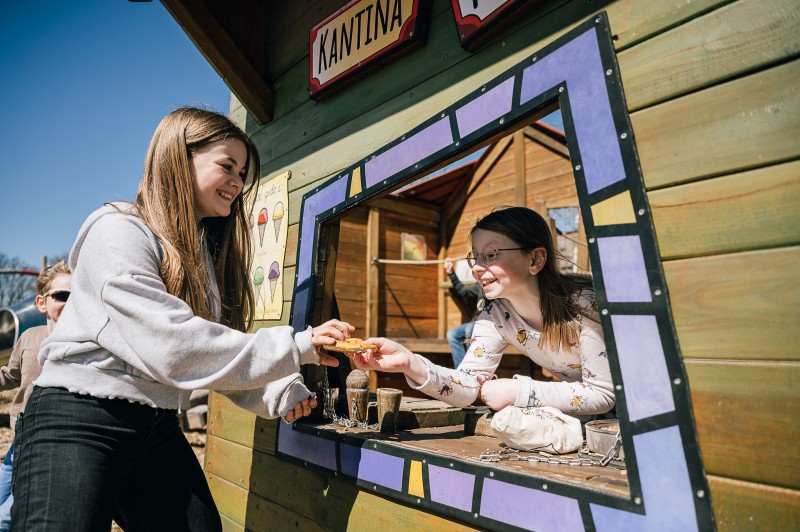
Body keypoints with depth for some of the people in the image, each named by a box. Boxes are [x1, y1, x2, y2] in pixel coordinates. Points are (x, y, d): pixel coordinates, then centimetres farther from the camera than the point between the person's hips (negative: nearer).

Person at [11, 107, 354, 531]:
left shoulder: (209, 250, 11)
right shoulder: (119, 232, -15)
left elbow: (216, 344, 5)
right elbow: (170, 346, -27)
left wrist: (278, 393, -11)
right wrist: (295, 348, -26)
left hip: (157, 427, 7)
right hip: (78, 419, -7)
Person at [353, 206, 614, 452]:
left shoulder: (584, 302, -25)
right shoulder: (495, 316, -10)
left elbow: (604, 393, -23)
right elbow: (469, 386, -16)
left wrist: (518, 391, -26)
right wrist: (409, 363, -32)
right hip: (571, 414, 4)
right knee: (507, 421, -16)